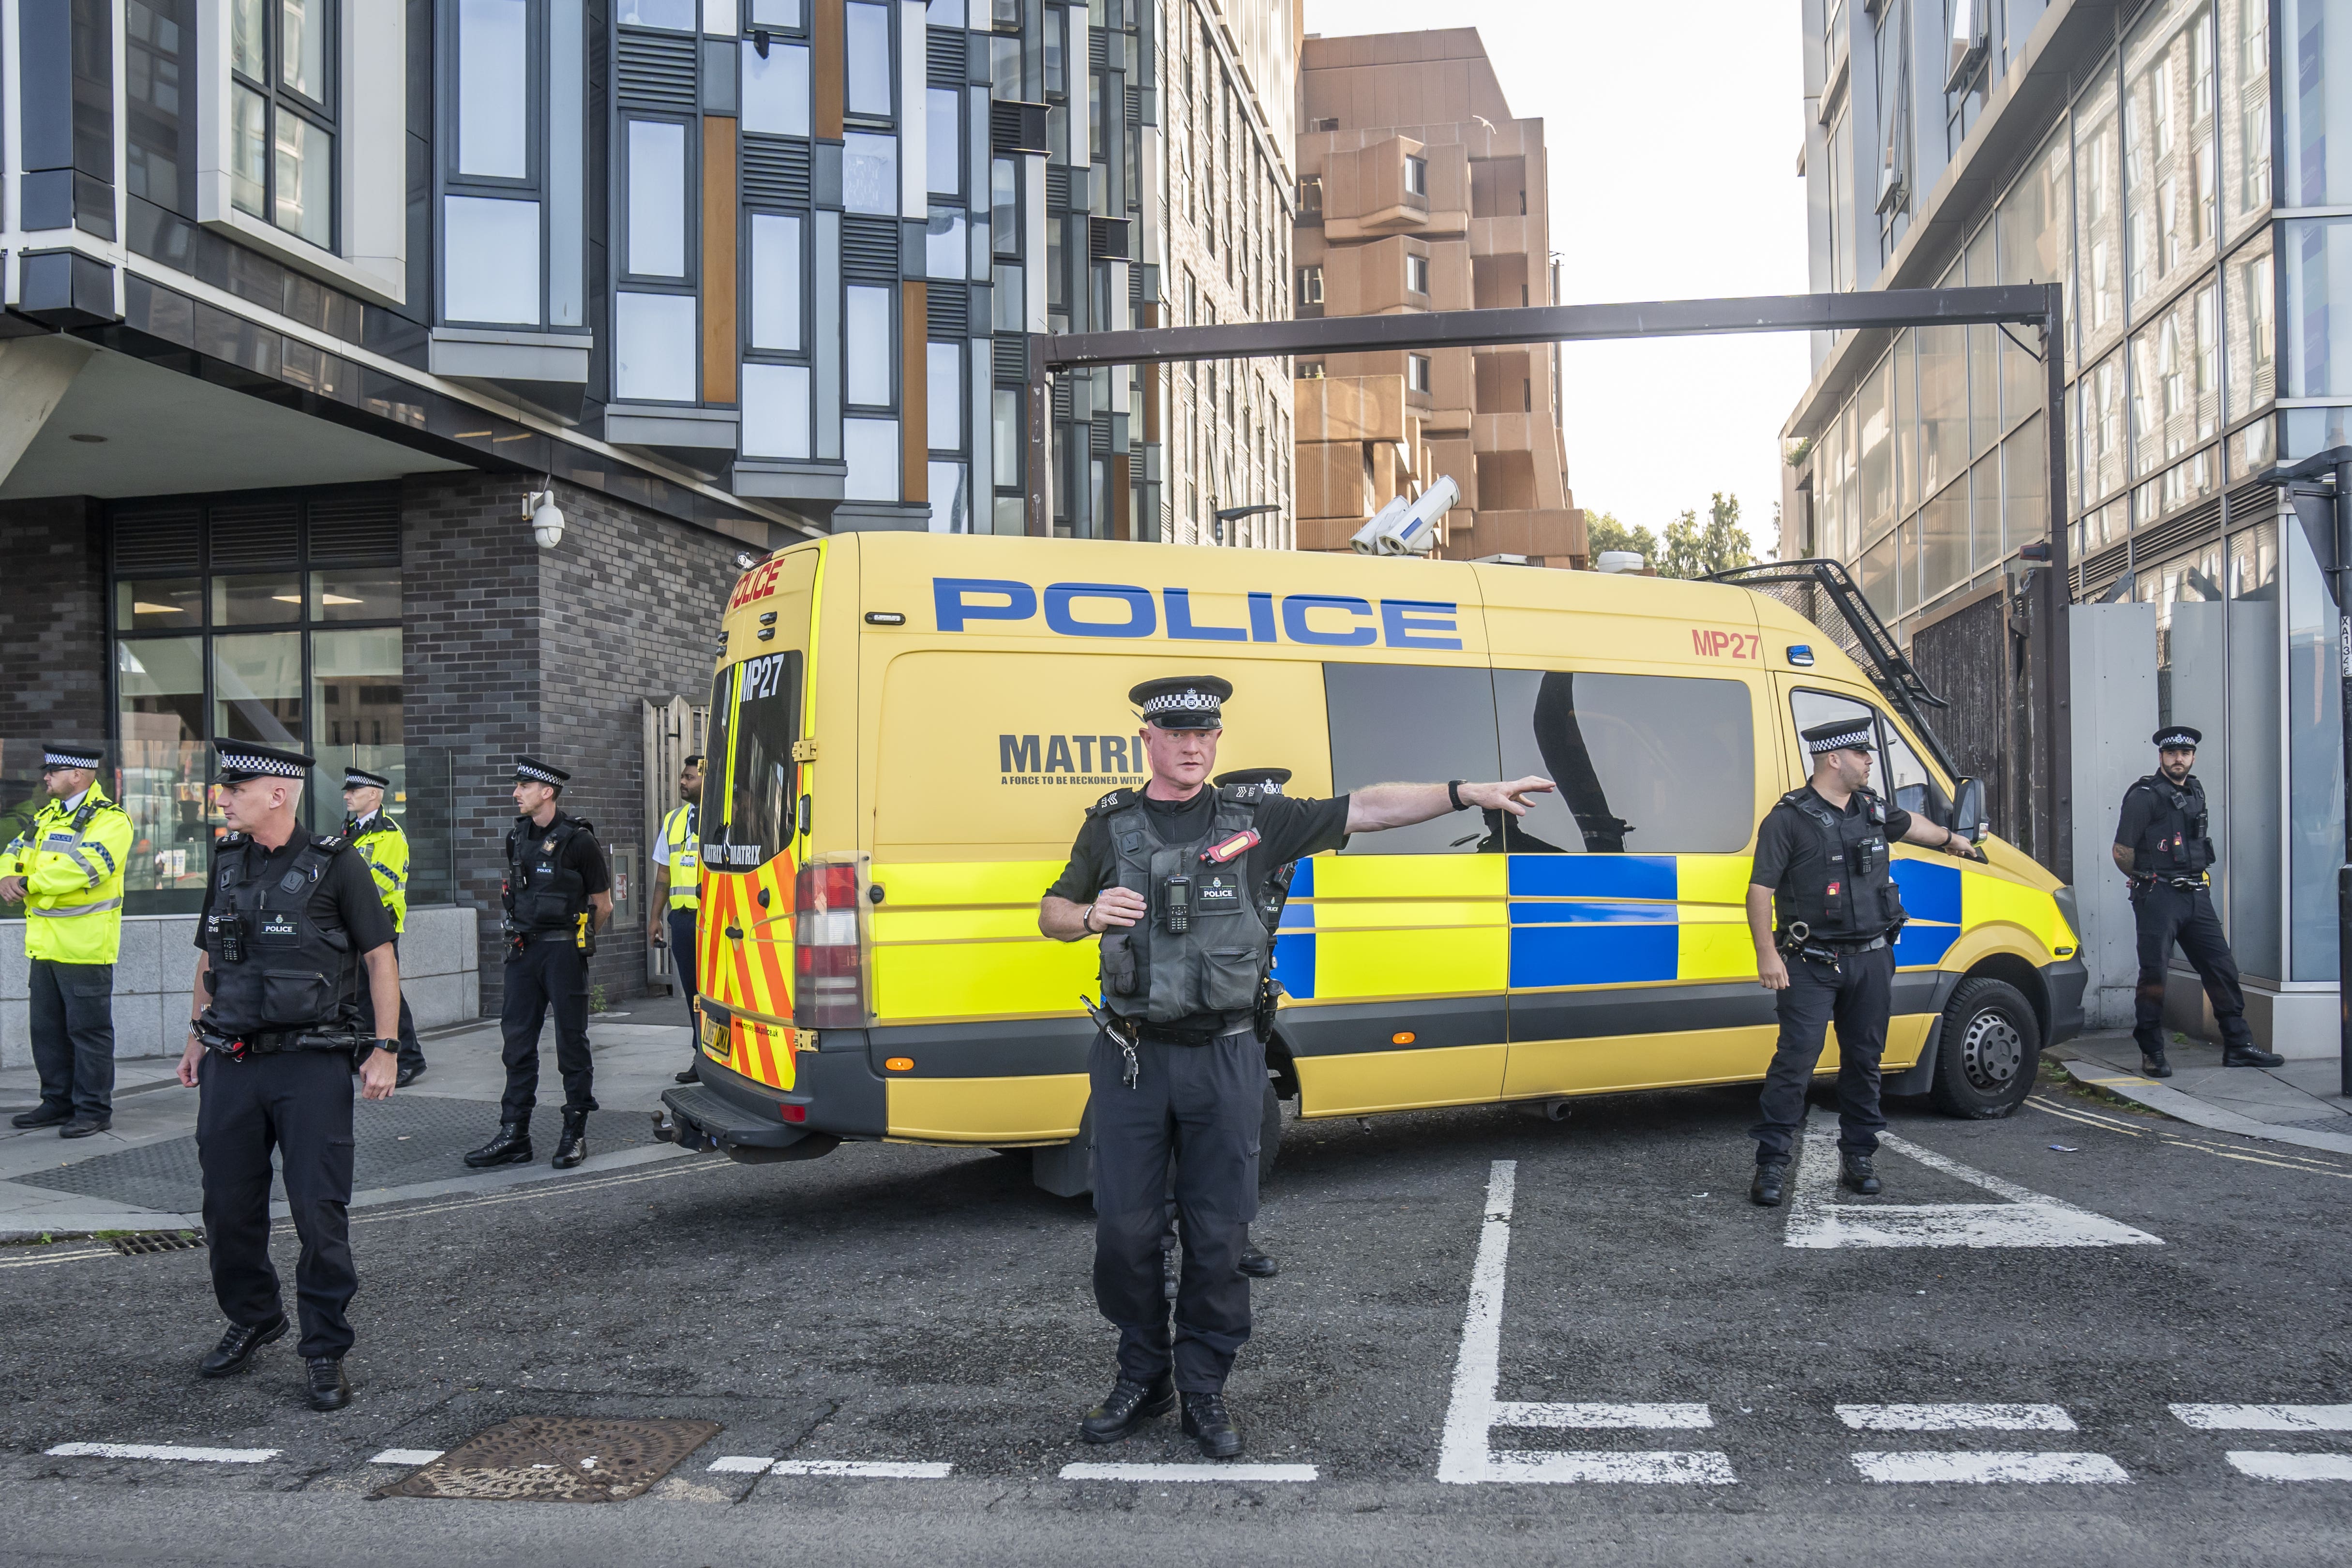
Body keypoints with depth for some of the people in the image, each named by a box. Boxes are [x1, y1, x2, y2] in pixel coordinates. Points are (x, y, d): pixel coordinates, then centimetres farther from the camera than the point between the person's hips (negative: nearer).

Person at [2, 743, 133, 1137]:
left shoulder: (110, 820, -10)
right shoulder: (47, 816, 17)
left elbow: (84, 866, -24)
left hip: (85, 946, -8)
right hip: (45, 943, 9)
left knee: (89, 1030, -2)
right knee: (47, 1029, 15)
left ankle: (94, 1109, 6)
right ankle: (58, 1102, 26)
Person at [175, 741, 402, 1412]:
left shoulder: (336, 865, -6)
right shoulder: (227, 862, 10)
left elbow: (380, 956, -4)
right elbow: (209, 957, 21)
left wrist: (385, 1048, -9)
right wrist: (196, 1037, 16)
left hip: (311, 1065, -5)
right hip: (232, 1063, 5)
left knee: (319, 1209, -3)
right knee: (228, 1205, 11)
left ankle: (325, 1350, 9)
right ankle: (252, 1319, 33)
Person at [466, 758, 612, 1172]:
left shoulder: (577, 840, -10)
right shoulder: (518, 837, 10)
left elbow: (603, 907, -3)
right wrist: (522, 936, 17)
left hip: (563, 952, -6)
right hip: (523, 951, 7)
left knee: (571, 1043, 1)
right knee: (518, 1041, 7)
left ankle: (575, 1135, 9)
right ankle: (514, 1136, 13)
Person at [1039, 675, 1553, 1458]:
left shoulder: (1254, 818, 4)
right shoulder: (1112, 825, 6)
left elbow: (1364, 809, 3)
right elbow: (1051, 914, 12)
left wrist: (1471, 793, -2)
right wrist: (1090, 915, -12)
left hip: (1223, 1058, 0)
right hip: (1130, 1058, 1)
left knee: (1218, 1234, 4)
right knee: (1124, 1229, 4)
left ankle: (1204, 1391, 19)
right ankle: (1143, 1377, 24)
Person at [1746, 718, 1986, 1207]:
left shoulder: (1872, 810, 12)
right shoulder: (1789, 819, -9)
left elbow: (1908, 824, 37)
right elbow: (1760, 890, -12)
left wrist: (1950, 839, 53)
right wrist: (1768, 954, -19)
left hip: (1872, 960, 6)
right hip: (1812, 965, -6)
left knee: (1864, 1059, 11)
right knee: (1796, 1058, -12)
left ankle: (1858, 1157, 23)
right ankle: (1772, 1163, -6)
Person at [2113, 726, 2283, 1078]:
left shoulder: (2195, 792, 15)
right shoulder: (2145, 795, -9)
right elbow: (2122, 852, -10)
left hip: (2196, 896, 7)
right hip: (2158, 898, -7)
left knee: (2222, 967, 7)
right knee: (2154, 973, -5)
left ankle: (2238, 1045, 15)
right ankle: (2152, 1052, 3)